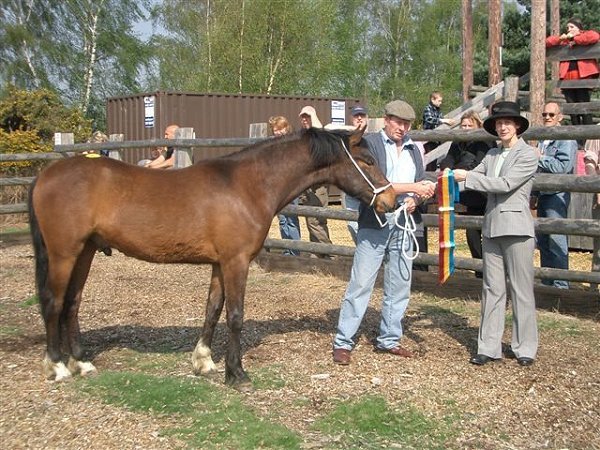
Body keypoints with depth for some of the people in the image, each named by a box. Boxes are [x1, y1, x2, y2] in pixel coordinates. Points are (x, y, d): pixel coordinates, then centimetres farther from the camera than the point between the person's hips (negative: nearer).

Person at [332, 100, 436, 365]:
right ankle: (343, 342, 4)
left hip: (403, 227, 6)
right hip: (374, 225, -6)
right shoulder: (370, 144, -5)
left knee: (400, 286, 10)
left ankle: (389, 339, 23)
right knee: (360, 284, -4)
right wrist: (412, 188, -20)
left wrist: (415, 200, -3)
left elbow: (421, 187, 20)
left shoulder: (413, 151, 14)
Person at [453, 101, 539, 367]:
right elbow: (477, 176, 8)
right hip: (492, 228, 6)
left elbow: (505, 184, -16)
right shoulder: (492, 155, 14)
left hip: (516, 229, -6)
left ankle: (524, 348, 13)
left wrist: (467, 177, -15)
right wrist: (454, 178, -11)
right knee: (492, 290, 8)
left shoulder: (527, 155, -6)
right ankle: (489, 347, 13)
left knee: (521, 290, 3)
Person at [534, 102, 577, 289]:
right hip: (542, 193, 9)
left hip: (557, 194, -9)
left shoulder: (566, 139, -7)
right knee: (542, 240, 12)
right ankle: (546, 282, 20)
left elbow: (563, 166, -18)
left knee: (557, 240, -9)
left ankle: (560, 284, -4)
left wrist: (540, 158, -12)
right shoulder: (542, 140, 18)